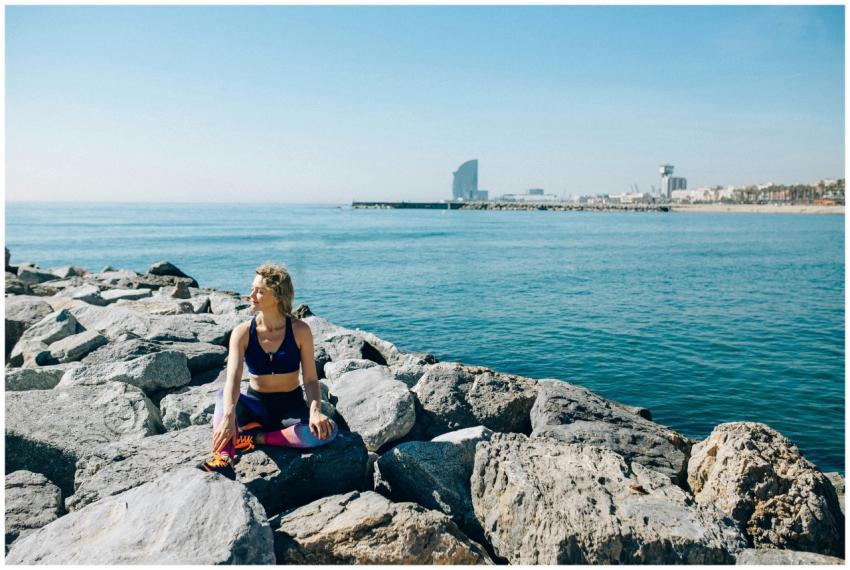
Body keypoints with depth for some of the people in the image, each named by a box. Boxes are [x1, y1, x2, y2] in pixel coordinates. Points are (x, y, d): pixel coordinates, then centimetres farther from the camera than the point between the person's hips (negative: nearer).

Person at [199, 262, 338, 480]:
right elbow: (232, 379, -21)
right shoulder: (242, 332, -7)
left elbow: (310, 380, -10)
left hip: (291, 407, -1)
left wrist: (315, 411, -30)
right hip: (257, 406, 1)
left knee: (327, 431, -30)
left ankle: (256, 438, -22)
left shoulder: (299, 330, -9)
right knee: (223, 395, -30)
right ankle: (224, 458, -45)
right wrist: (228, 416, -39)